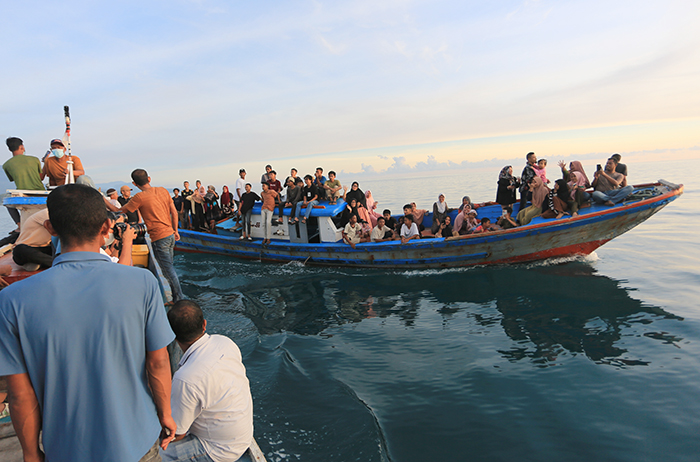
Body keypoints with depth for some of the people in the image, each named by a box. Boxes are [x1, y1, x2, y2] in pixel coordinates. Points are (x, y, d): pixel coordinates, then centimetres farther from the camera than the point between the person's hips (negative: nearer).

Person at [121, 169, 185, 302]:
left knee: (168, 270, 1)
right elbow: (174, 212, 9)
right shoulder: (163, 191, 5)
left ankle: (180, 300, 9)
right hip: (170, 235, 7)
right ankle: (176, 298, 27)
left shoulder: (139, 197, -13)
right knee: (169, 267, 19)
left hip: (159, 238, -7)